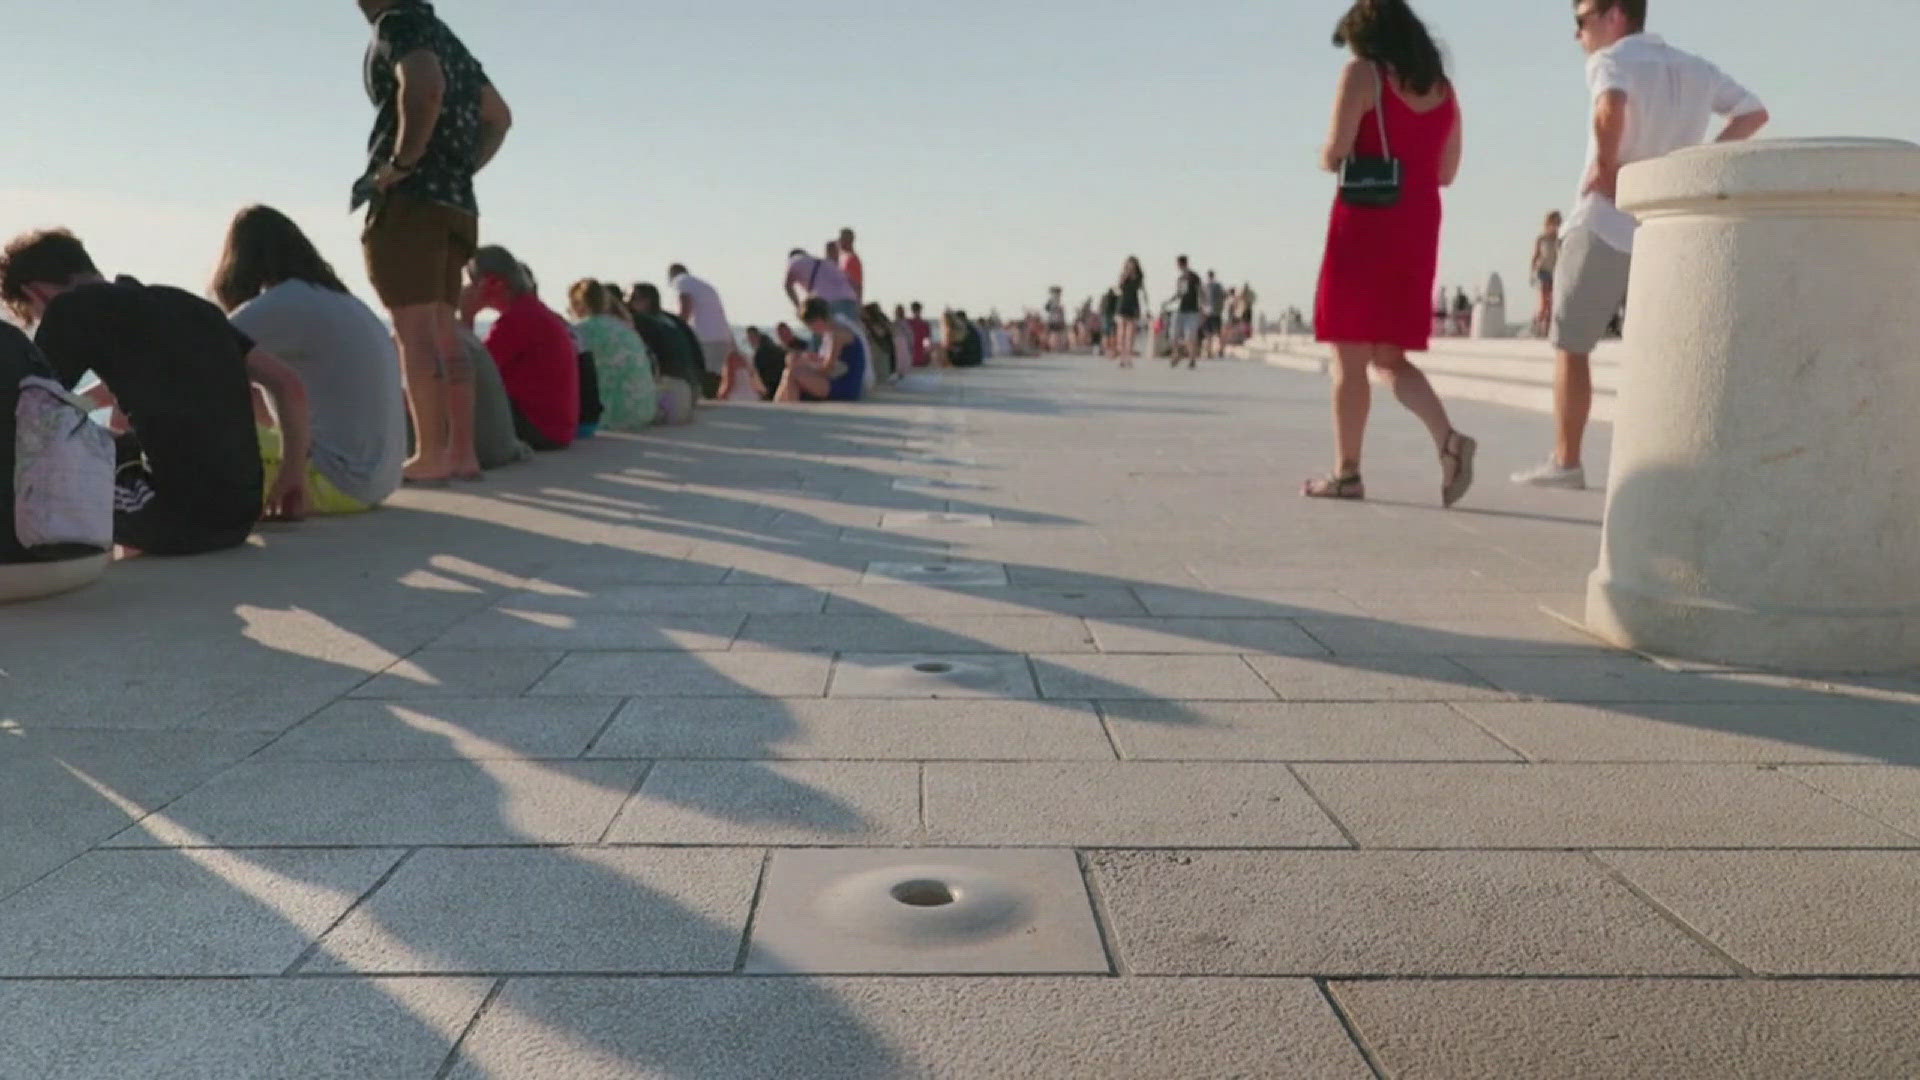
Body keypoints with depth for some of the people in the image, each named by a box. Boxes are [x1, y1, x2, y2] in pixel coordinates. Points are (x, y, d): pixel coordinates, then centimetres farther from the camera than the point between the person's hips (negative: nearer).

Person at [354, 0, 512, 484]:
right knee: (442, 330, 7)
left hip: (409, 198, -8)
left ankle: (432, 454, -13)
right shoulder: (450, 41, 23)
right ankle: (461, 451, 4)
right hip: (456, 202, 9)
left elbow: (426, 88, -23)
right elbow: (499, 117, 32)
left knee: (414, 331, -10)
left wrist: (403, 163, -16)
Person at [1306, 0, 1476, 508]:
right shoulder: (1443, 87, 15)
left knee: (1350, 356, 1)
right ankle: (1449, 440, -10)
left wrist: (1326, 159, 11)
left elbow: (1336, 154, -11)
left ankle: (1346, 472, 2)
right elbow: (1446, 172, 17)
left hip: (1365, 223, -6)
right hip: (1419, 227, 6)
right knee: (1389, 356, 11)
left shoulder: (1362, 73, -3)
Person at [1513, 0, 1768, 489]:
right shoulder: (1695, 69, 16)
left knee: (1570, 345, 5)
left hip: (1605, 226, -6)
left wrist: (1606, 165, -16)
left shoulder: (1611, 59, -7)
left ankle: (1565, 462, 7)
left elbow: (1612, 106, -29)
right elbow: (1754, 112, 22)